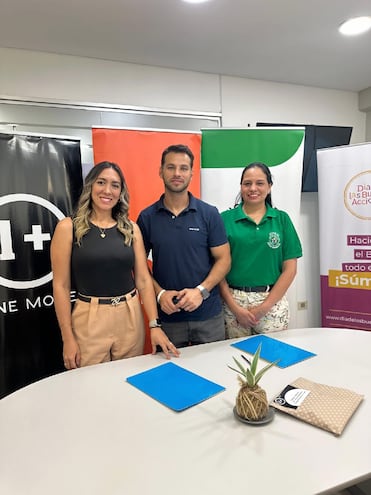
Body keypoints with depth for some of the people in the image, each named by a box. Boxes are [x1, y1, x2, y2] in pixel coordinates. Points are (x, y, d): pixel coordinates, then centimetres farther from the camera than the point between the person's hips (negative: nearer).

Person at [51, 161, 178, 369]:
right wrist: (68, 338, -7)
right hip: (89, 319, -2)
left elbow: (143, 279, 2)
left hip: (131, 317, 3)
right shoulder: (68, 227, -5)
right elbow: (61, 285, -5)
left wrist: (154, 324, -4)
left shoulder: (131, 228, 3)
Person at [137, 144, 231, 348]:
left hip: (208, 314, 0)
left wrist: (201, 290, -15)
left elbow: (223, 259, -2)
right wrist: (159, 293, -11)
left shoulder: (209, 214, -3)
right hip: (166, 316, 1)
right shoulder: (146, 217, 0)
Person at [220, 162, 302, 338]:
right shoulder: (225, 218, 0)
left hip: (273, 301, 1)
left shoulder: (282, 219, 4)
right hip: (233, 301, -1)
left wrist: (264, 306, -6)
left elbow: (290, 269, 1)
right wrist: (235, 307, -9)